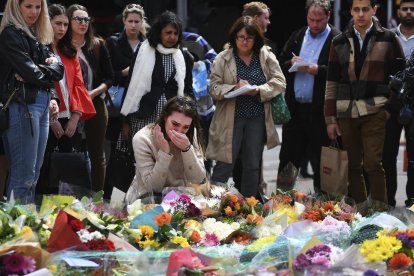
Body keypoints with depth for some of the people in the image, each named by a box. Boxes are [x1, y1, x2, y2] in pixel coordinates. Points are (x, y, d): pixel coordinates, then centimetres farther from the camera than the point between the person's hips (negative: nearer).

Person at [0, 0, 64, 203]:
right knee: (23, 176, -10)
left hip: (42, 104, 9)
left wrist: (52, 98, -2)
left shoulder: (37, 36, 19)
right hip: (22, 106, -9)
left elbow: (57, 68, 14)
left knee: (34, 174, 10)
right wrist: (49, 69, 4)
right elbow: (32, 73, -16)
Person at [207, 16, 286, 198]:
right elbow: (213, 88, -6)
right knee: (225, 164, -1)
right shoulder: (223, 59, -4)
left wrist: (259, 90, -18)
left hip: (257, 118, 3)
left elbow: (280, 82, -2)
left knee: (253, 166, 12)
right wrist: (234, 88, -23)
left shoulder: (266, 56, 2)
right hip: (230, 118, -3)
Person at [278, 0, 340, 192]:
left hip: (320, 111, -5)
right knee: (288, 159, 9)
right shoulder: (297, 37, 13)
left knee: (320, 161, 3)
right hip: (295, 109, 5)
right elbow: (280, 66, 15)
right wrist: (291, 64, -5)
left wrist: (317, 70, -21)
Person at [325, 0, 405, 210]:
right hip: (346, 112, 3)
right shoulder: (340, 42, 11)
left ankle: (379, 210, -6)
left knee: (372, 163, -11)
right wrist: (330, 118, 7)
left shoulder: (388, 40, 3)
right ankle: (359, 208, 13)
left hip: (375, 112, -3)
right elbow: (332, 82, 11)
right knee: (352, 165, 5)